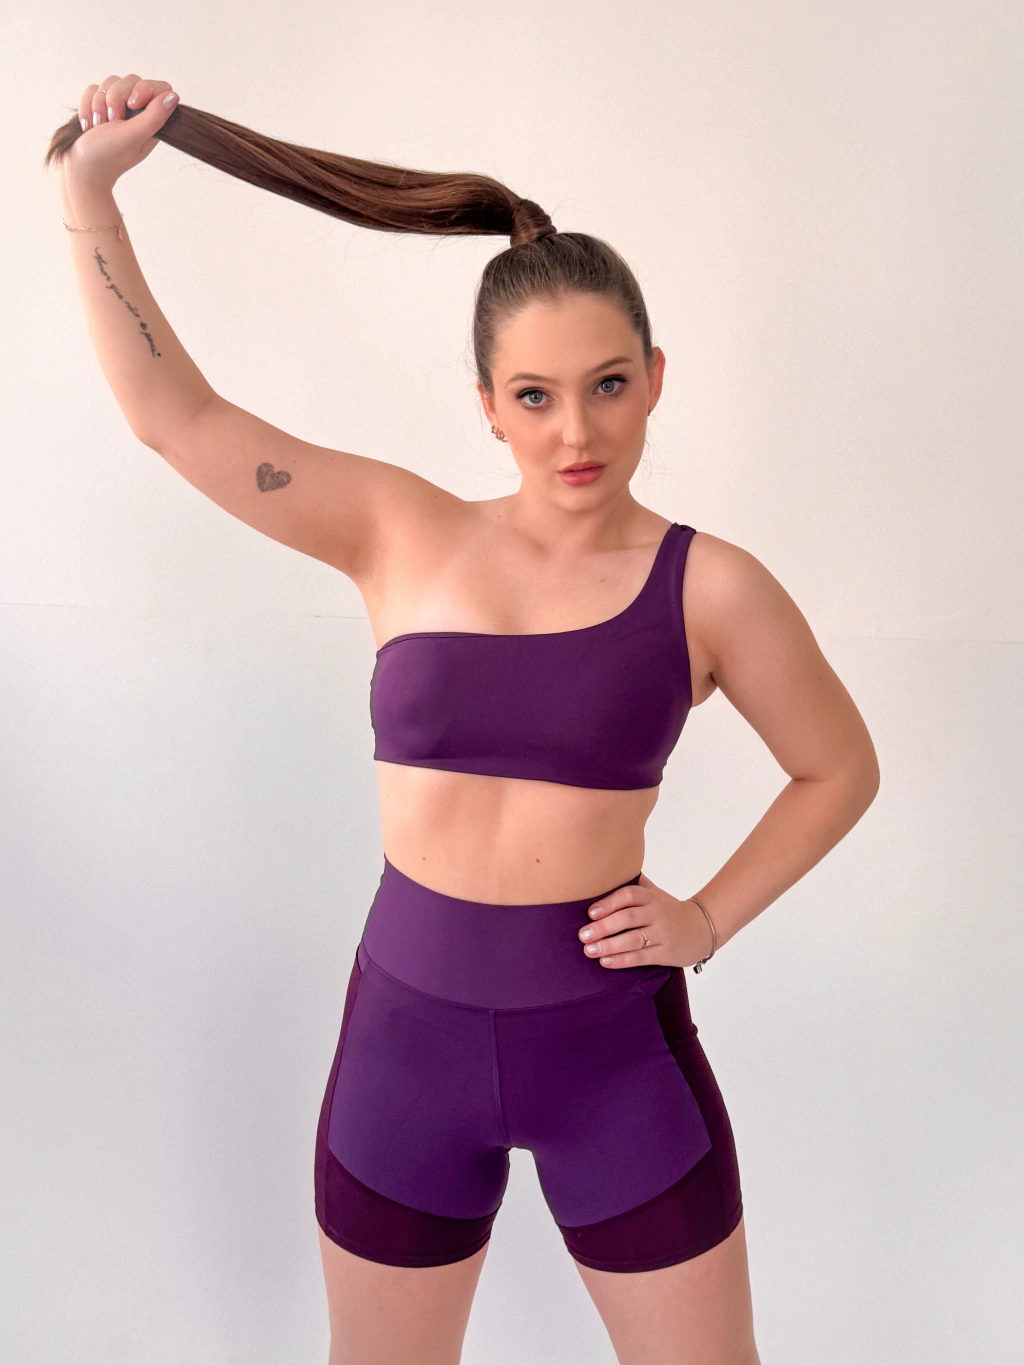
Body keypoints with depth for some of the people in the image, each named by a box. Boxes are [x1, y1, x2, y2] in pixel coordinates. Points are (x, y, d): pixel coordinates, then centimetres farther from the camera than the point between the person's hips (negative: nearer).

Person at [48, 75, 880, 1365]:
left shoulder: (708, 586, -6)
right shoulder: (400, 535, -4)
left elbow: (838, 770, 7)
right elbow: (173, 412, -5)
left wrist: (711, 919, -3)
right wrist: (88, 185, -5)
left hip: (615, 1042, -1)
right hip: (408, 1030, 2)